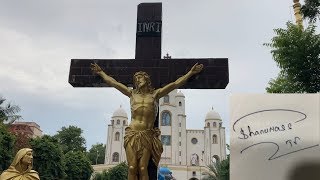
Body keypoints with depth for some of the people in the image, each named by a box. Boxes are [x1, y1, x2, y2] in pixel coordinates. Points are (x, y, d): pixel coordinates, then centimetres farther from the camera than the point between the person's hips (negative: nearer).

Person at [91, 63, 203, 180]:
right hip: (132, 134, 1)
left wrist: (191, 72, 7)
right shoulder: (132, 93, 16)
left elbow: (175, 84, 9)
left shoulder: (155, 94, 12)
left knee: (142, 168, -9)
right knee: (132, 168, -8)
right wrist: (101, 72, 26)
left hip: (147, 135, -1)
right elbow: (113, 82, 21)